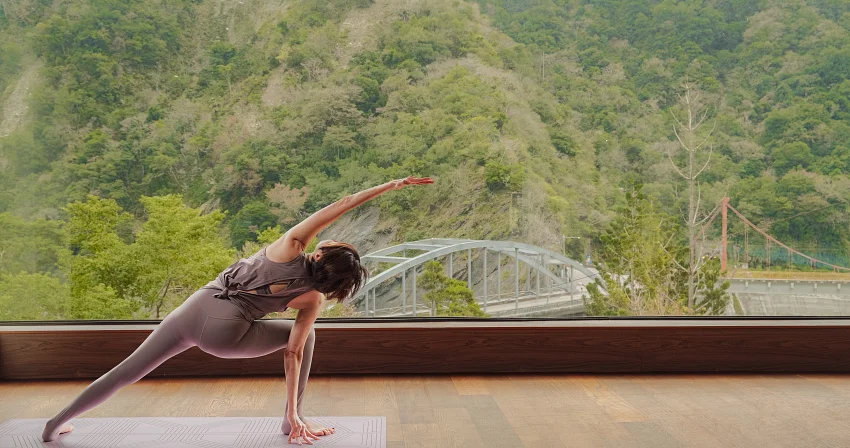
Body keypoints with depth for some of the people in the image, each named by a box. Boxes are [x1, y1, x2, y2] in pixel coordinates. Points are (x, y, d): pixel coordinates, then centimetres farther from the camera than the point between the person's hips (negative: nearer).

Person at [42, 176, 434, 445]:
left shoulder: (291, 247, -1)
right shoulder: (312, 300, -3)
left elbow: (340, 205, -3)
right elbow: (293, 353, -2)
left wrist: (389, 185, -2)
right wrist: (293, 413, 7)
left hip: (193, 309, 3)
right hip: (223, 335, -2)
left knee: (126, 372, 18)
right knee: (304, 335, 16)